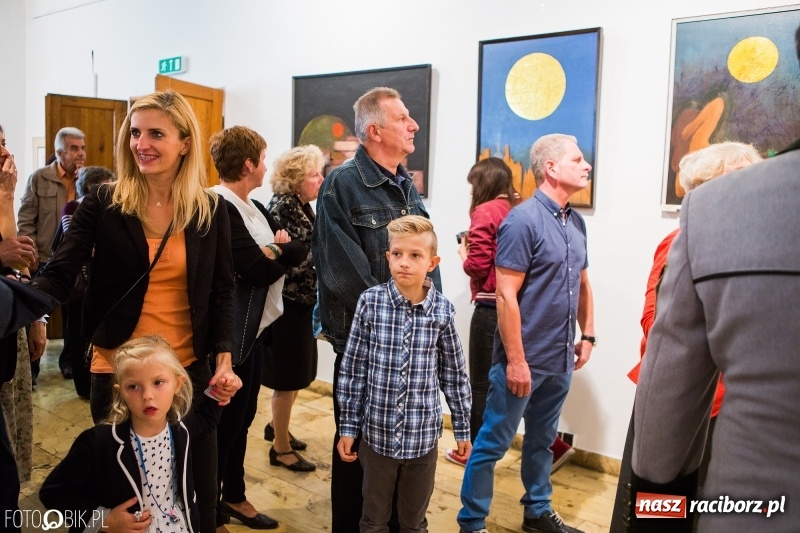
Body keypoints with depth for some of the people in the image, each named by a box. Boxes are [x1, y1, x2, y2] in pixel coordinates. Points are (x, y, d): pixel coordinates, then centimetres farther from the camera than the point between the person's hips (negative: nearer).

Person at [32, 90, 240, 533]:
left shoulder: (210, 210, -2)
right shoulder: (103, 203, -5)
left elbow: (221, 292, 2)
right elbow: (59, 275, -9)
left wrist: (224, 361, -5)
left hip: (189, 368, 1)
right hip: (117, 369, 0)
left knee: (197, 488, 13)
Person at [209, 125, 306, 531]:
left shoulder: (254, 207, 10)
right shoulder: (219, 206, -18)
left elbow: (300, 250, 4)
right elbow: (255, 270, -24)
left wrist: (276, 251, -15)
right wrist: (280, 252, -5)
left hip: (256, 327, 9)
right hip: (232, 331, -9)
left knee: (242, 417, 19)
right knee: (225, 421, 6)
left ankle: (234, 496, 37)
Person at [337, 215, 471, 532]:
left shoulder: (442, 310, -8)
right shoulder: (370, 302, -10)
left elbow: (454, 375, 1)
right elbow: (353, 368, -3)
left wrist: (463, 430, 6)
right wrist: (348, 427, -1)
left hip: (423, 436, 0)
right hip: (377, 433, 0)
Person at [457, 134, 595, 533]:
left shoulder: (576, 222, 9)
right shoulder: (523, 220, -15)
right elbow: (506, 296, -18)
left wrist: (587, 335, 14)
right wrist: (516, 360, -19)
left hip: (560, 359, 8)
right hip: (524, 359, -7)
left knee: (542, 440, 21)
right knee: (493, 443, 4)